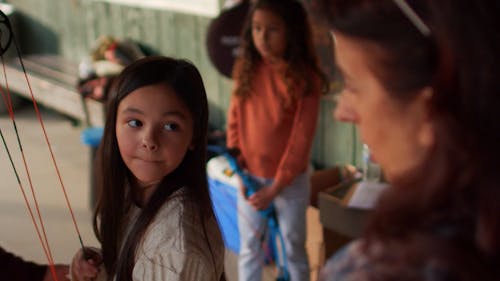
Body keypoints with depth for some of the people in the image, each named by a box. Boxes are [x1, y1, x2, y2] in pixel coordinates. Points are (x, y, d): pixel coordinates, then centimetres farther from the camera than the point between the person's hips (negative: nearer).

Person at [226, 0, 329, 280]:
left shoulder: (305, 77, -17)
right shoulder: (247, 69, -4)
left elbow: (302, 138, -16)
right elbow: (235, 121, 2)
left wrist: (276, 186, -16)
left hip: (291, 181, -3)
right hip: (250, 177, 4)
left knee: (294, 247, 14)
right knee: (249, 246, 16)